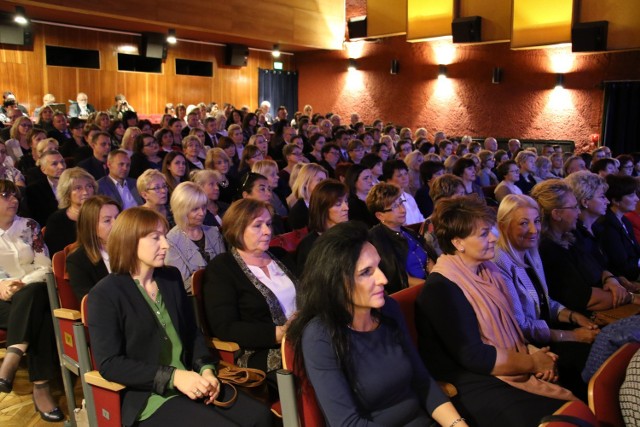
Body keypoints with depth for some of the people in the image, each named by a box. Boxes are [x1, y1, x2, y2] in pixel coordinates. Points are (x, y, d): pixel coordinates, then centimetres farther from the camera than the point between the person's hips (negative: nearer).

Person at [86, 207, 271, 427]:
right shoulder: (104, 294, -8)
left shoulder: (172, 277, 10)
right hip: (147, 396, -5)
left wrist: (206, 369, -5)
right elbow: (109, 364, -13)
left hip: (190, 382, 6)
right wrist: (173, 376, -19)